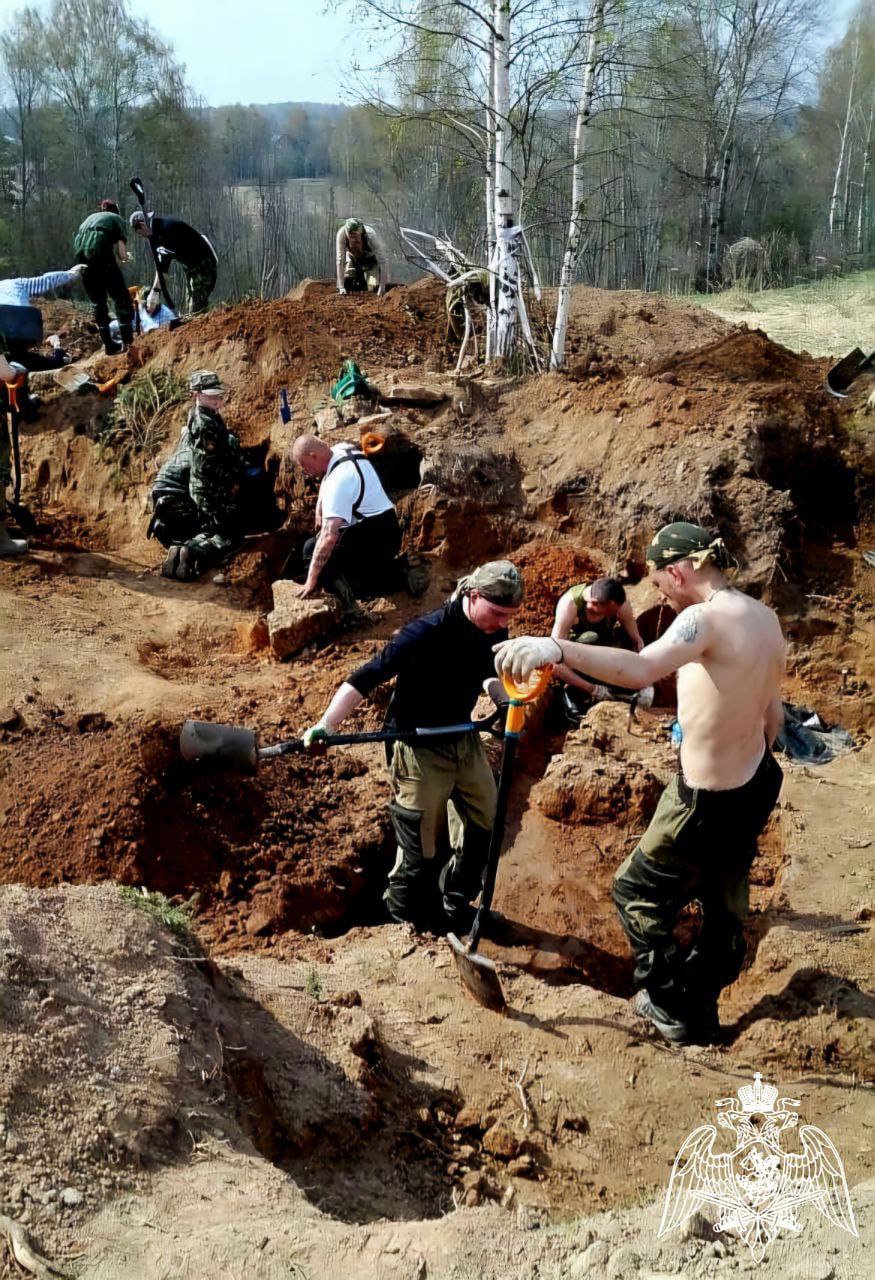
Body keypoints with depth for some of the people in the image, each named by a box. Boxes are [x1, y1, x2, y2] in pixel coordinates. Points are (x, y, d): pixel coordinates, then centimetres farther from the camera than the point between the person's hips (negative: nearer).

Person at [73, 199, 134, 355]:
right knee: (121, 297, 4)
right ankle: (128, 341, -5)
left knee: (98, 301, 15)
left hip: (80, 253, 4)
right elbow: (121, 251, 5)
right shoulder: (117, 219, 21)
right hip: (100, 251, -4)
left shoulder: (90, 217, 35)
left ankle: (109, 345, 12)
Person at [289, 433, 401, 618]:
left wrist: (311, 581, -29)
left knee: (312, 550, -11)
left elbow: (329, 537, -32)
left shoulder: (338, 480, -26)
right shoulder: (341, 450, 1)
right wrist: (320, 509, 11)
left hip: (375, 539, -10)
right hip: (386, 532, 10)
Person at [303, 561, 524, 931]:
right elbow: (365, 678, -29)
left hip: (465, 739, 7)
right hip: (419, 751, -7)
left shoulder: (493, 631, -8)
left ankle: (456, 909, 37)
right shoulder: (425, 634, -30)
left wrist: (504, 701, -9)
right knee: (419, 849, 4)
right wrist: (326, 725, -38)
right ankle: (404, 925, 29)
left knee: (483, 827, 16)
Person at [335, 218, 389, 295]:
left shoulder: (371, 235, -39)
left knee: (373, 288, -17)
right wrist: (341, 287, -32)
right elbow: (340, 260, -30)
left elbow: (383, 261, -36)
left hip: (370, 258, -2)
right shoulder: (341, 234, -35)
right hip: (353, 258, 2)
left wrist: (382, 288, -37)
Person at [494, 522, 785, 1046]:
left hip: (709, 801, -9)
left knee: (638, 891, 13)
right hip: (757, 783, 9)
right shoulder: (765, 617, 2)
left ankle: (677, 1011, 26)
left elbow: (640, 668, -45)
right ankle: (701, 1007, 43)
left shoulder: (709, 617, -25)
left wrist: (555, 647, -52)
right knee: (725, 906, 24)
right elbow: (773, 716, 12)